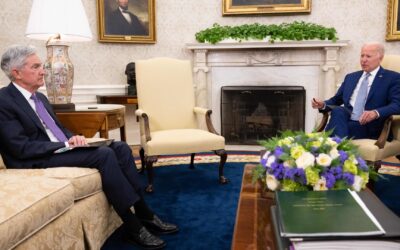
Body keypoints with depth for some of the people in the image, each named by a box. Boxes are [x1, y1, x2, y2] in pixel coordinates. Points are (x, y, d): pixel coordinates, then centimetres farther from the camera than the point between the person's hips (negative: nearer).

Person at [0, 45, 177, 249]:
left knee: (120, 147, -11)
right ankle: (134, 227, -23)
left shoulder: (40, 97, 17)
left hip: (61, 149, 9)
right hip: (36, 161, -9)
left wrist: (73, 139, -2)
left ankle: (144, 213, -11)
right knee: (103, 154, -28)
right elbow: (22, 148, -17)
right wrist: (65, 145, -19)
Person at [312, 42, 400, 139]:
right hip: (345, 121, 5)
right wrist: (323, 104, 0)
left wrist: (376, 113, -27)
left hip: (369, 126, -5)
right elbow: (336, 100, 23)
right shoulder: (351, 77, 23)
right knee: (338, 110, -30)